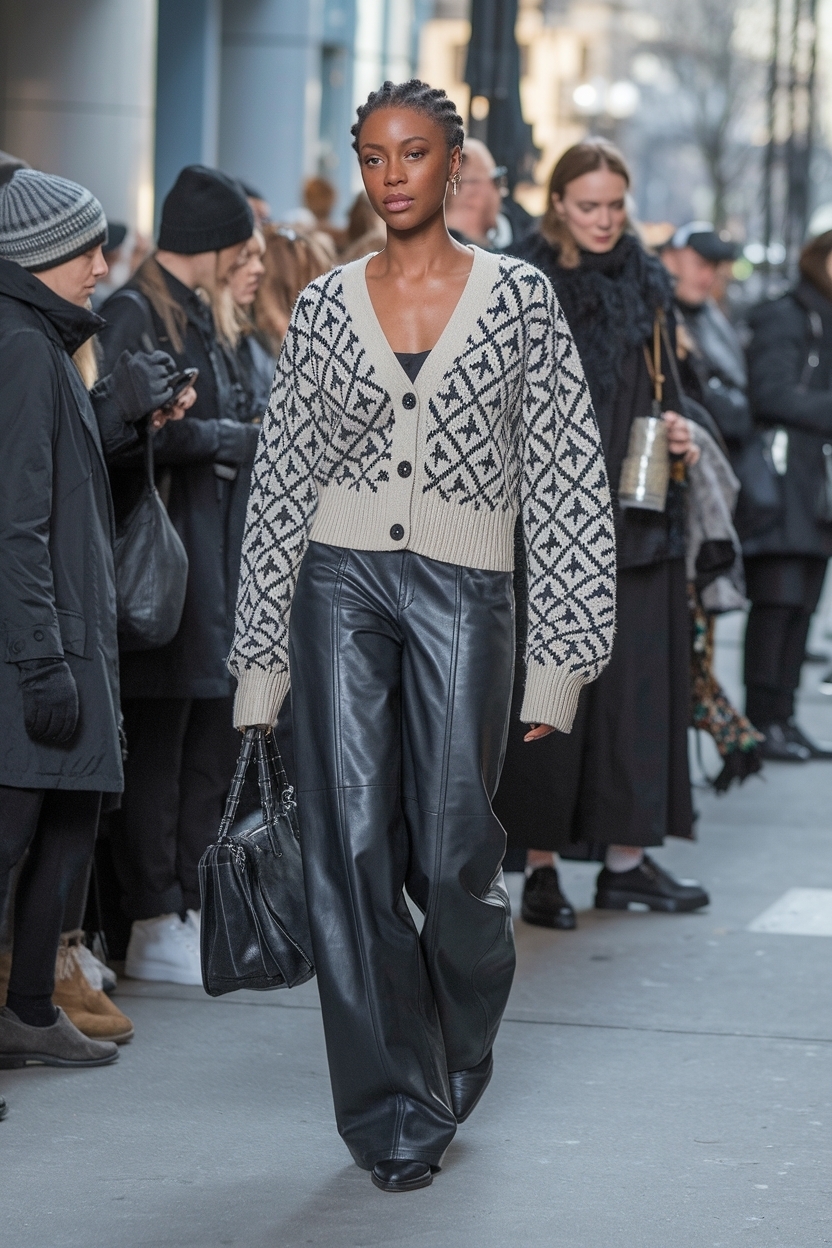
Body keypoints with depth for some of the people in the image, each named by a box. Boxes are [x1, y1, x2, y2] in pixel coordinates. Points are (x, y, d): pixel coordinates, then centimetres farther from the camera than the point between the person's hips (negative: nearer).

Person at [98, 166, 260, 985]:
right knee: (156, 742, -4)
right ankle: (153, 928, 1)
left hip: (213, 556, 9)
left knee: (211, 740, 11)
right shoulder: (133, 314, -11)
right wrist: (234, 440, -10)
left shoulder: (194, 316, 18)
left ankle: (192, 909, 18)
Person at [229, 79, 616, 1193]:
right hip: (341, 584, 2)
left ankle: (458, 1047, 28)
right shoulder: (326, 307, 6)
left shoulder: (518, 296, 2)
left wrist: (563, 653, -5)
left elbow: (567, 475, 0)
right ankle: (392, 1113, 6)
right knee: (352, 843, -4)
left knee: (451, 847, -4)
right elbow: (281, 483, 9)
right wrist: (261, 656, 5)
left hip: (461, 589, -1)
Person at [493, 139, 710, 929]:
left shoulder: (647, 284, 11)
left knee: (637, 678, 4)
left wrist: (677, 430, -1)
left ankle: (627, 856, 11)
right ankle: (541, 867, 0)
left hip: (636, 520, 5)